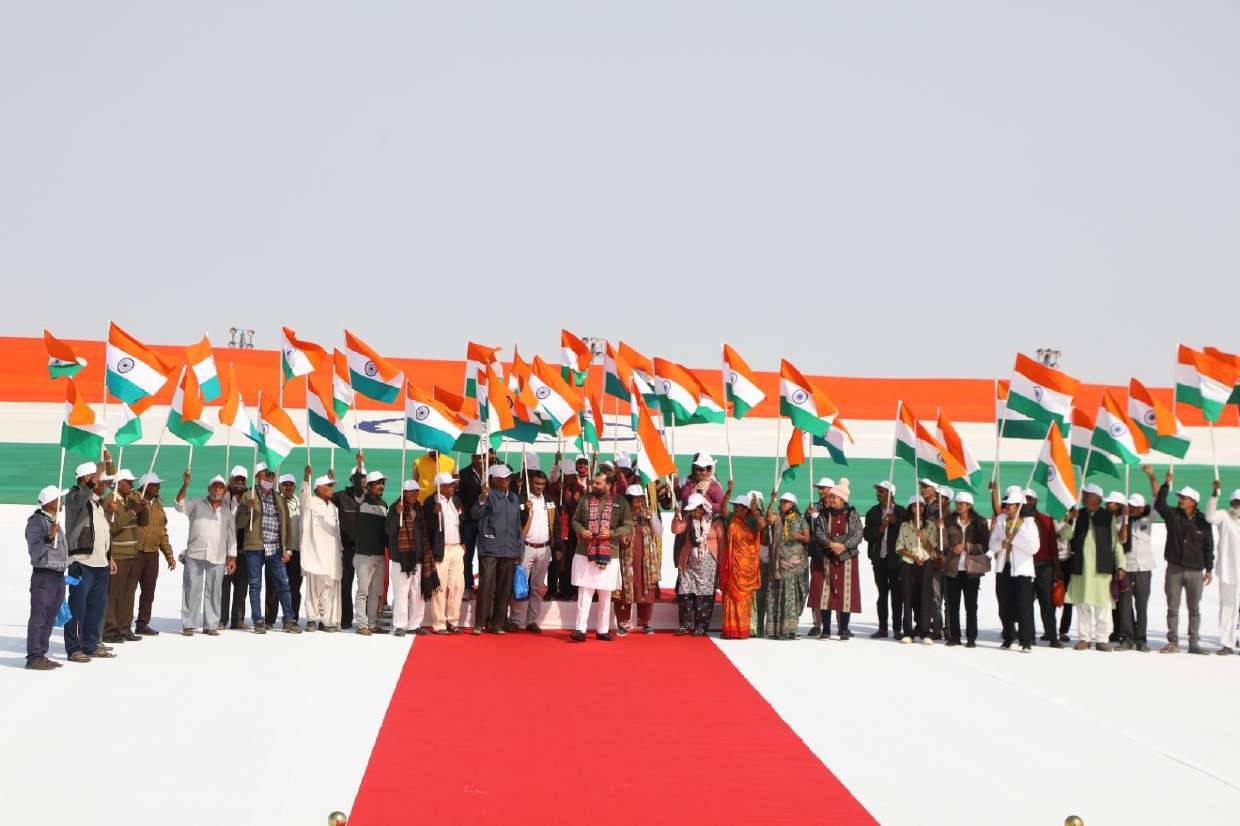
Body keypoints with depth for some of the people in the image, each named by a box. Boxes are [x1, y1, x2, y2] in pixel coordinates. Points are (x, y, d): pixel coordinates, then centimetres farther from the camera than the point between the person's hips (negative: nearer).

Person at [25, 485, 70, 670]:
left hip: (59, 576, 9)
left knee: (50, 618, 11)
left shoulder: (54, 521, 17)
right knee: (38, 618, -7)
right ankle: (34, 657, -6)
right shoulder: (36, 521, -11)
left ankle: (42, 655, 17)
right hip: (43, 576, -9)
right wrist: (49, 538, -33)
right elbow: (35, 551, -19)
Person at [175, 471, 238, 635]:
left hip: (217, 558, 2)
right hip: (194, 555, -2)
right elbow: (179, 506, -9)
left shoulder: (227, 512, 15)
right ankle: (188, 625, 0)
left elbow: (231, 537, 16)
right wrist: (185, 486, -21)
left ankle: (211, 625, 8)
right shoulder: (196, 505, 8)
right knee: (192, 590, -3)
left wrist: (232, 558, 9)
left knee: (213, 592, 3)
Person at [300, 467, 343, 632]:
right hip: (314, 552, -6)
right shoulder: (311, 502, 0)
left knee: (330, 587, 3)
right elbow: (305, 493, -22)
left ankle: (326, 620, 8)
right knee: (314, 585, -5)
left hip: (331, 555, 6)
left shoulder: (333, 507, 20)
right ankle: (311, 619, 5)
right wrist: (307, 476, -37)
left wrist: (341, 552, 21)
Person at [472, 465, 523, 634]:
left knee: (504, 588, 7)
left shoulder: (514, 498, 15)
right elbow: (476, 514, -17)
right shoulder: (489, 495, -3)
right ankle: (480, 623, -2)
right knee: (486, 586, -9)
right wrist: (483, 497, -32)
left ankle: (497, 624, 14)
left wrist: (520, 546, 16)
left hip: (509, 550, 6)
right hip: (489, 549, -6)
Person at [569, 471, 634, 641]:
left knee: (605, 595, 8)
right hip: (585, 553, 0)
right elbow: (575, 520, 12)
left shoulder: (620, 502, -1)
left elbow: (628, 526, 0)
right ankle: (580, 629, -4)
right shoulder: (585, 500, 5)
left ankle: (603, 630, 18)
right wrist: (581, 531, -9)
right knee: (584, 592, -4)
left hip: (609, 555, 0)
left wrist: (611, 533, -15)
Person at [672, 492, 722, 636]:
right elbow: (676, 530, 1)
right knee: (686, 594, -2)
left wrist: (720, 563, -5)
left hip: (707, 564, -4)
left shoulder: (715, 522, -3)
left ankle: (701, 626, 2)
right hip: (689, 563, 4)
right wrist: (677, 516, -12)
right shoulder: (689, 520, 10)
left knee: (704, 595, -3)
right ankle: (686, 624, 4)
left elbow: (721, 543, -3)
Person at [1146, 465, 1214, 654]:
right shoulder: (1173, 515, 2)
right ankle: (1173, 642, 8)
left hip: (1195, 571, -1)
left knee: (1194, 610, 5)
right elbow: (1159, 504, -16)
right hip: (1174, 569, 1)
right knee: (1172, 608, 3)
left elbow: (1209, 546, 4)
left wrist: (1209, 569, 1)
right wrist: (1167, 483, -17)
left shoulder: (1202, 521, 0)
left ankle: (1194, 643, 11)